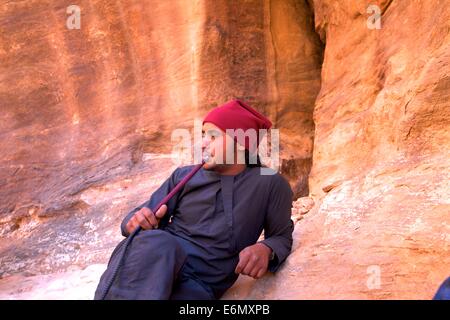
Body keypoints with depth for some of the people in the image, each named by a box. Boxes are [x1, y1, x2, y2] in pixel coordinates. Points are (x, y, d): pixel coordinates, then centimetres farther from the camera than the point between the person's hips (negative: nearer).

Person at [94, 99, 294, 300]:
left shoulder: (271, 185, 7)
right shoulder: (184, 176, 13)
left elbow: (282, 236, 14)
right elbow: (135, 220, 14)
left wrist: (266, 249, -11)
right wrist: (136, 221, -12)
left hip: (202, 284, -1)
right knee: (158, 243, -38)